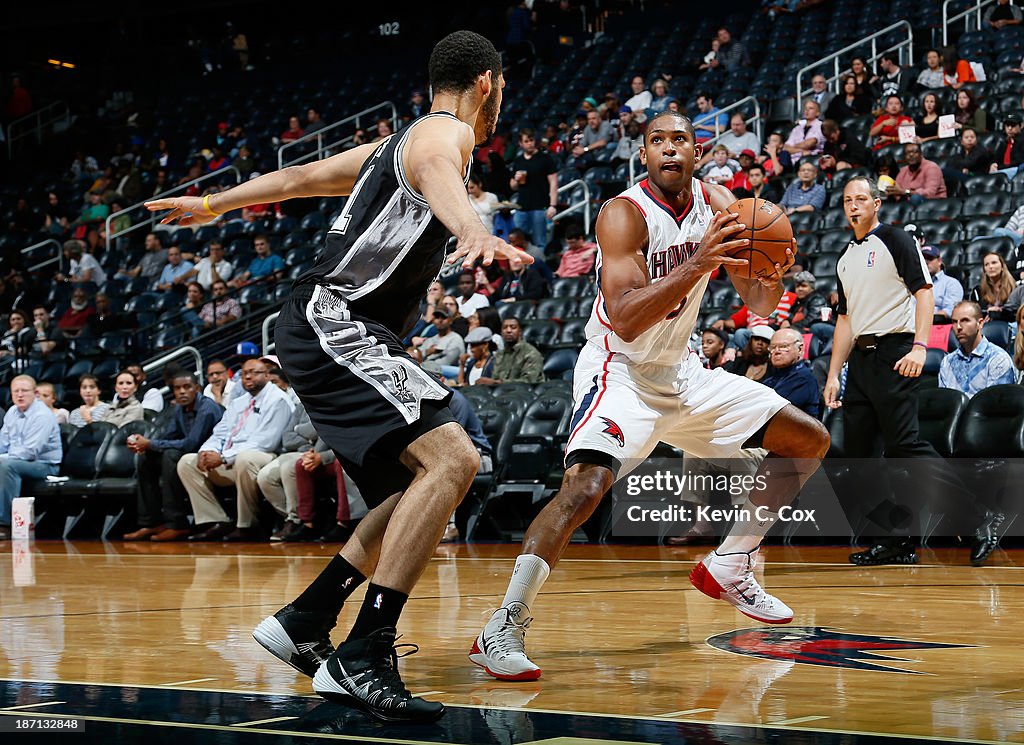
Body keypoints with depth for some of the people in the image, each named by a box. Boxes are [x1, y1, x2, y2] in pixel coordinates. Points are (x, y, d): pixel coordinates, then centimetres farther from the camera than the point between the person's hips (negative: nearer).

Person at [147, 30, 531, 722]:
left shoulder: (399, 141, 22)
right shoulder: (444, 132, -7)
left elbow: (300, 177, 34)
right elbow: (435, 175, -34)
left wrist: (215, 204, 49)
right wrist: (476, 233, -57)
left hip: (330, 330, 11)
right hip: (335, 325, -11)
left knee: (421, 486, 14)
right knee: (453, 459, -25)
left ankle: (303, 624, 19)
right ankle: (362, 658, -29)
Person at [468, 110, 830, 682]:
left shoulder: (718, 203, -1)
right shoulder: (625, 213, -20)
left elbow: (757, 303, 2)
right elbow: (624, 319, -31)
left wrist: (772, 280, -22)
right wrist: (695, 266, -42)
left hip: (682, 371, 7)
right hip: (620, 372, -7)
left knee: (810, 442, 8)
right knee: (586, 484, -32)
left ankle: (728, 569, 17)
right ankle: (505, 628, -29)